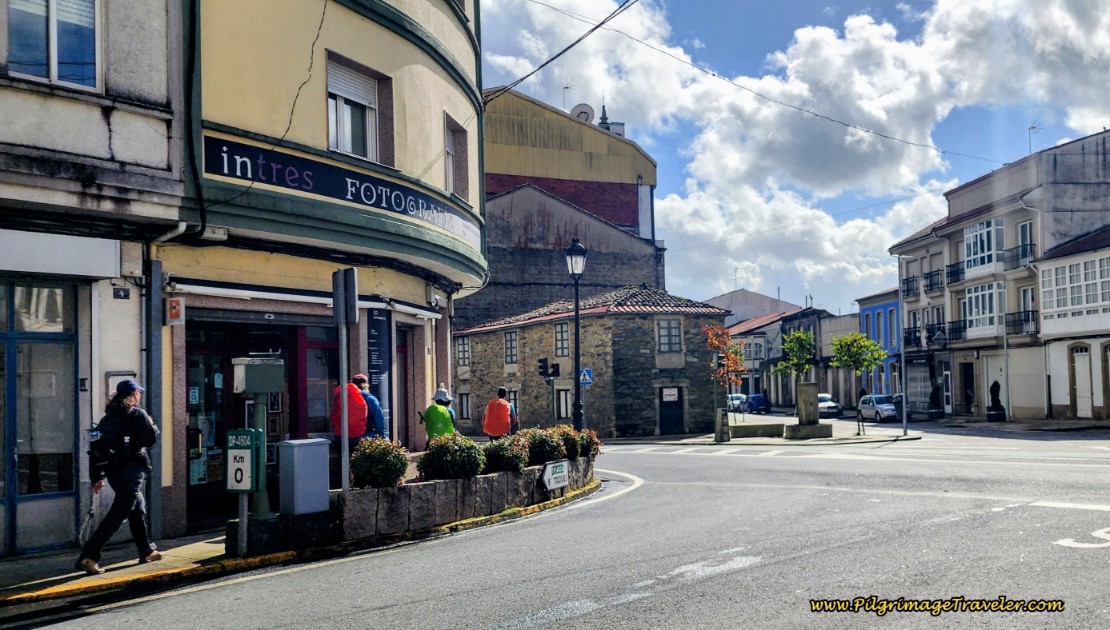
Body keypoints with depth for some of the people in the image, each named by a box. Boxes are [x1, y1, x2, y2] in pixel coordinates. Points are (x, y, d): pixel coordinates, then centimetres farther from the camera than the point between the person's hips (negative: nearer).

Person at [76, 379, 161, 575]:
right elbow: (150, 439, -12)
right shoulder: (138, 414, -7)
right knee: (117, 514, -8)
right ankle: (88, 556, -17)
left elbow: (95, 446, 11)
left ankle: (146, 552, 32)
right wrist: (152, 425, 11)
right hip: (131, 470, -8)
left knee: (138, 508, 22)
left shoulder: (108, 417, 13)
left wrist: (96, 477, 15)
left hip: (113, 471, 8)